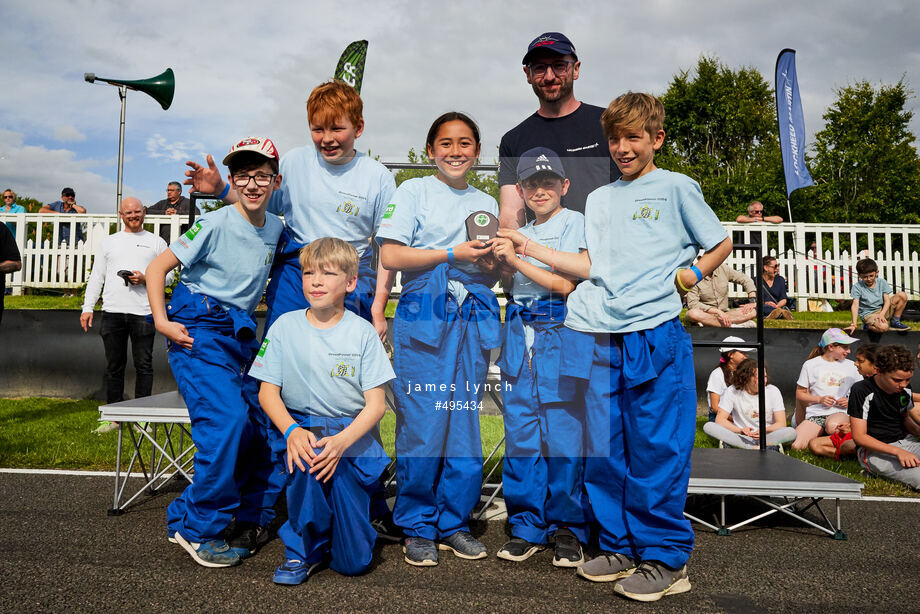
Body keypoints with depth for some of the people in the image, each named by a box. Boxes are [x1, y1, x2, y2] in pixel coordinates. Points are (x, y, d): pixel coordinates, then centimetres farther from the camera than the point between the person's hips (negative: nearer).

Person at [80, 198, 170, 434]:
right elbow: (96, 277, 15)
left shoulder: (157, 242, 11)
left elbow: (168, 275, 7)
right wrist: (87, 307, 6)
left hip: (143, 312, -2)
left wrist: (146, 279, -11)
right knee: (114, 366, 6)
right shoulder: (109, 242, 17)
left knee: (143, 365, -1)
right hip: (113, 311, 3)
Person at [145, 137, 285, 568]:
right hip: (198, 329, -7)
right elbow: (157, 267, -8)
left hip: (241, 331, 7)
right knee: (226, 420, -20)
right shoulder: (216, 224, -11)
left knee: (259, 422, 2)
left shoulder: (276, 228, 7)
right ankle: (197, 529, -2)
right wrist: (162, 321, -15)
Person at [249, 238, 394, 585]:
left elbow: (376, 404, -6)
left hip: (354, 436, -1)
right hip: (303, 428, 1)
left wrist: (341, 441, -24)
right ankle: (305, 548, -12)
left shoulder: (363, 332, -4)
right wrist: (292, 430, -21)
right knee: (310, 452, -38)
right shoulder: (285, 326, 0)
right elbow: (268, 392, -1)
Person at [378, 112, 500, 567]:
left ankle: (454, 524, 19)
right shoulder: (413, 191, 6)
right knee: (422, 423, -4)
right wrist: (453, 253, -10)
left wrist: (492, 262, -1)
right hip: (424, 313, -4)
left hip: (473, 317, 4)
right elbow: (391, 256, -5)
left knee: (466, 422, 4)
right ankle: (417, 527, 13)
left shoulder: (487, 203, 20)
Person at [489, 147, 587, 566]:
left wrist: (518, 260, -10)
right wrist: (505, 267, 2)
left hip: (559, 332, -5)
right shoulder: (520, 233, 20)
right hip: (519, 332, 6)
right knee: (519, 433, 5)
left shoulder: (575, 223, 1)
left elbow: (564, 284, -9)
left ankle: (568, 529, 11)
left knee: (563, 431, -3)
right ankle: (527, 527, 16)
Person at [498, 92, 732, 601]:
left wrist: (692, 274, 0)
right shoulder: (599, 199, 20)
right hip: (599, 336, 5)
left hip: (655, 334, -4)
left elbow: (721, 243, 15)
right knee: (605, 449, 8)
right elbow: (590, 266, 14)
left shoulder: (676, 188, 8)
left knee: (656, 449, -1)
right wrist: (526, 246, 11)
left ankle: (666, 559, 13)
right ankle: (620, 547, 22)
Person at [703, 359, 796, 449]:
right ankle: (755, 449, -30)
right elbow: (720, 419, -7)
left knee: (791, 432, -28)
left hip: (767, 437, 0)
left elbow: (781, 423, -4)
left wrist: (765, 430, -26)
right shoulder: (732, 391, -4)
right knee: (708, 426, -26)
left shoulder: (773, 391, -1)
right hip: (741, 438, 1)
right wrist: (740, 430, -25)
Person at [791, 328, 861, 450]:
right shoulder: (810, 365, 7)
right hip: (815, 414, 1)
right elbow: (799, 394, 10)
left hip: (840, 412, -1)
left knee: (832, 426, -41)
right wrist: (819, 399, -7)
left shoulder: (851, 366, 14)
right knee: (795, 445, -23)